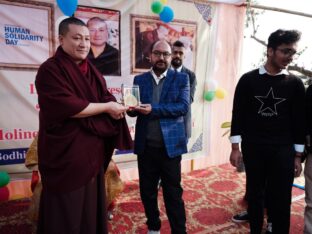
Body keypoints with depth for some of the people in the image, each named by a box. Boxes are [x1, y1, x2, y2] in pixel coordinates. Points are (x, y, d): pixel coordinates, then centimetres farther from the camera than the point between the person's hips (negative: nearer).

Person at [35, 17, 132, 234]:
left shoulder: (91, 70, 13)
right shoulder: (50, 69, -12)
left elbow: (106, 98, 11)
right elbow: (68, 107, -24)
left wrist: (119, 105, -13)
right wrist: (107, 107, -15)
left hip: (93, 150, 7)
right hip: (66, 152, -7)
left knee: (92, 205, 17)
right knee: (67, 211, 7)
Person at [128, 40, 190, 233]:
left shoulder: (181, 79, 2)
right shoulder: (140, 80, 9)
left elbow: (183, 107, -11)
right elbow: (133, 109, 2)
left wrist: (153, 109, -21)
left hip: (170, 145, -2)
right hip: (146, 146, 3)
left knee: (173, 192, 8)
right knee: (147, 190, 15)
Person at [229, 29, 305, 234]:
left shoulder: (295, 83, 2)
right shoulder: (249, 79, -2)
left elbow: (299, 121, 5)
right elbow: (238, 115, 0)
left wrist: (298, 156, 3)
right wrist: (235, 148, -4)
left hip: (282, 150, 1)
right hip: (253, 148, 0)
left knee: (281, 200, 4)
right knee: (255, 194, 12)